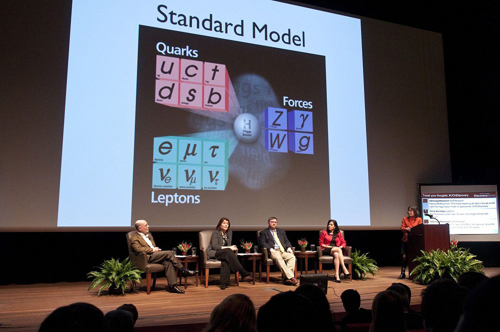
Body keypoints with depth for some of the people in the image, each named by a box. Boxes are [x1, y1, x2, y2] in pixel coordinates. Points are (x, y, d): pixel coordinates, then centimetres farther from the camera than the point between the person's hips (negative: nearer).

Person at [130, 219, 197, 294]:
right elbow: (138, 249, -19)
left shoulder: (149, 235, 25)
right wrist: (152, 250, -15)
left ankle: (172, 285, -28)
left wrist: (156, 249, 5)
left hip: (155, 255, 7)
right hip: (148, 258, -7)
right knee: (169, 253, -24)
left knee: (168, 262, -25)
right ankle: (184, 270, -13)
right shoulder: (134, 238, -1)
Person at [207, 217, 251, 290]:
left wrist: (232, 248, -13)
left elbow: (229, 245, 12)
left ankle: (224, 283, -36)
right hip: (213, 253, -5)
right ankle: (242, 271, -36)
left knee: (225, 261, -34)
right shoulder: (216, 233, -8)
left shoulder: (229, 232, 10)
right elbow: (214, 246, -18)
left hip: (225, 253, 5)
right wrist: (228, 248, -25)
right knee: (228, 251, -34)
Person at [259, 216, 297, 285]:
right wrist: (270, 249, -16)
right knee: (278, 258, -38)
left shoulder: (281, 232, 29)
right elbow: (262, 243, 1)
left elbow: (286, 241, 23)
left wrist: (289, 247, 0)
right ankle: (291, 277, -42)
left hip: (283, 251, 4)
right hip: (274, 251, -4)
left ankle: (287, 278, -34)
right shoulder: (264, 232, 15)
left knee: (292, 257, -28)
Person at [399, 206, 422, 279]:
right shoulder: (405, 219, 9)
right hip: (406, 240, 1)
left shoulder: (419, 219, 6)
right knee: (404, 256, -4)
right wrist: (406, 229, -20)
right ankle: (403, 273, 1)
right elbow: (402, 228, 2)